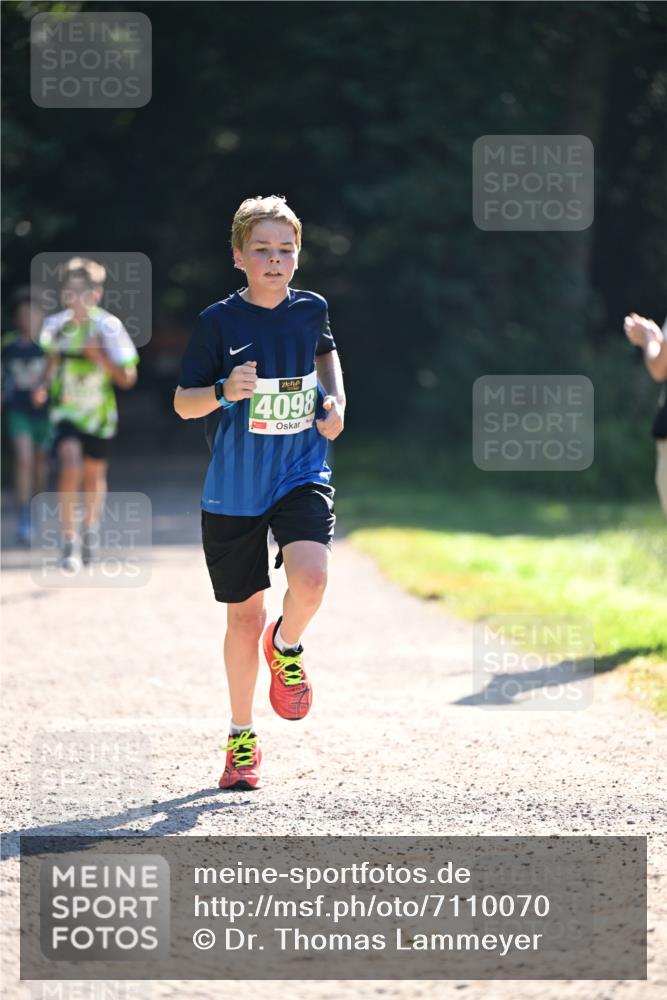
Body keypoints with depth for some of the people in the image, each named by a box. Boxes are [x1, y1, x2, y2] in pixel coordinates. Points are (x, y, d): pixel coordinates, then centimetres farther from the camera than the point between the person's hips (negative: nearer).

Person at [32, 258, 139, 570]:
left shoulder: (108, 327, -16)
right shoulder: (56, 325, -7)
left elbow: (127, 378, -13)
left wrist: (101, 358, -28)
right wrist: (45, 385, -2)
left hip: (99, 415, 0)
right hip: (66, 413, 0)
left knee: (93, 476, 13)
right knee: (69, 467, -22)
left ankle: (90, 526, 44)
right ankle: (69, 541, -15)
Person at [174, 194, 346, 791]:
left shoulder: (311, 309, 1)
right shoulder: (219, 322, -8)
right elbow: (183, 403, -4)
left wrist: (336, 400, 7)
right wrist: (225, 391, -24)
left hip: (302, 475, 1)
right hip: (233, 489, -1)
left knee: (310, 580, -25)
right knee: (244, 614, 7)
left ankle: (286, 647, 11)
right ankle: (241, 738, 24)